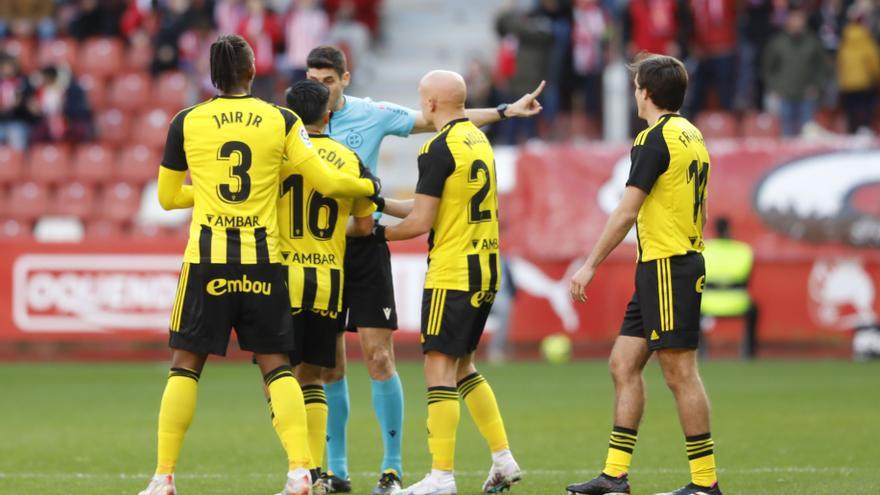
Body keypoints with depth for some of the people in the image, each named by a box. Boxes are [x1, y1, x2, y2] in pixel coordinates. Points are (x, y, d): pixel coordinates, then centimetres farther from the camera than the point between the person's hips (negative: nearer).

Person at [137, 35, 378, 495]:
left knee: (185, 365, 6)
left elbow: (168, 196, 11)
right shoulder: (281, 121, 1)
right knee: (276, 366, 8)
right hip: (264, 259, 1)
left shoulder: (186, 122, 1)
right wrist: (369, 186, 19)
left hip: (207, 258, -1)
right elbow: (326, 181, 0)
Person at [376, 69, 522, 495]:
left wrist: (380, 233, 1)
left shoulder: (439, 149, -14)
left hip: (451, 273, -9)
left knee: (440, 365, -6)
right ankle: (503, 459, 16)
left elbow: (421, 222, -15)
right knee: (463, 366, 18)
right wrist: (385, 204, 23)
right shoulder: (479, 141, 12)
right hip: (485, 269, 9)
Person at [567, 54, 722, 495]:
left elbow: (626, 212, -17)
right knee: (624, 364, 10)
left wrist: (590, 265, -13)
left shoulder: (655, 138, -13)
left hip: (666, 266, -10)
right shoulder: (692, 136, 15)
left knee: (679, 371, -7)